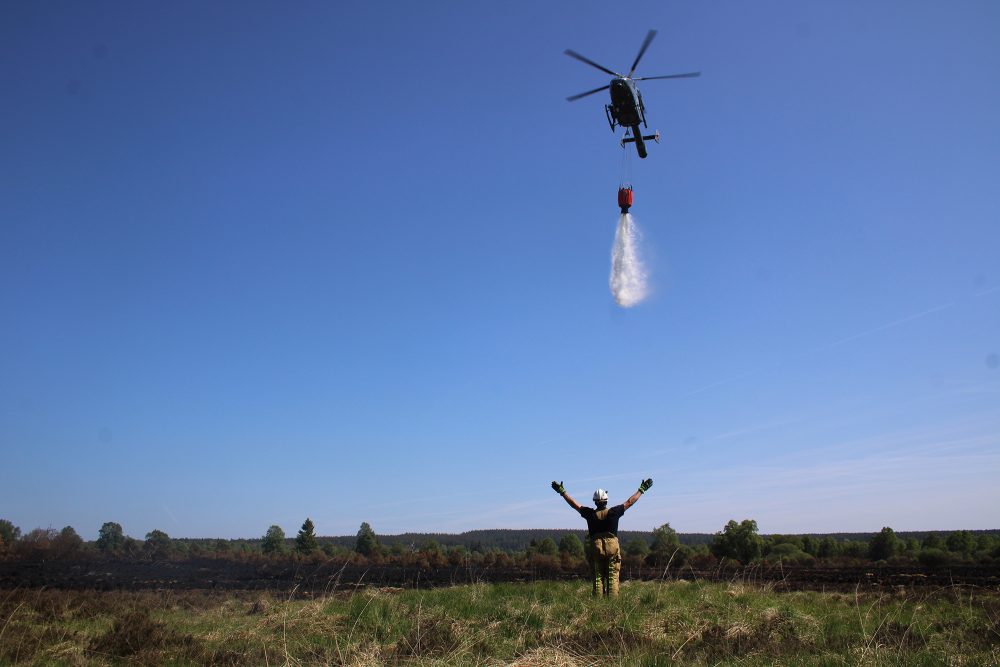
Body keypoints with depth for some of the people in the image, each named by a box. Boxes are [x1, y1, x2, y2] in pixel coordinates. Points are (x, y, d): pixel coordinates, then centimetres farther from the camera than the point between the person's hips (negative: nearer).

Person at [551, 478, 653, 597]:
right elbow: (629, 502, 4)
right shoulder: (613, 512, -5)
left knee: (598, 577, 6)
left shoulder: (590, 514, -4)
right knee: (613, 577, 3)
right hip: (612, 547, -1)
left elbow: (574, 504, 4)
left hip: (595, 548, 1)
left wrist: (562, 491, 12)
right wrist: (641, 490, 15)